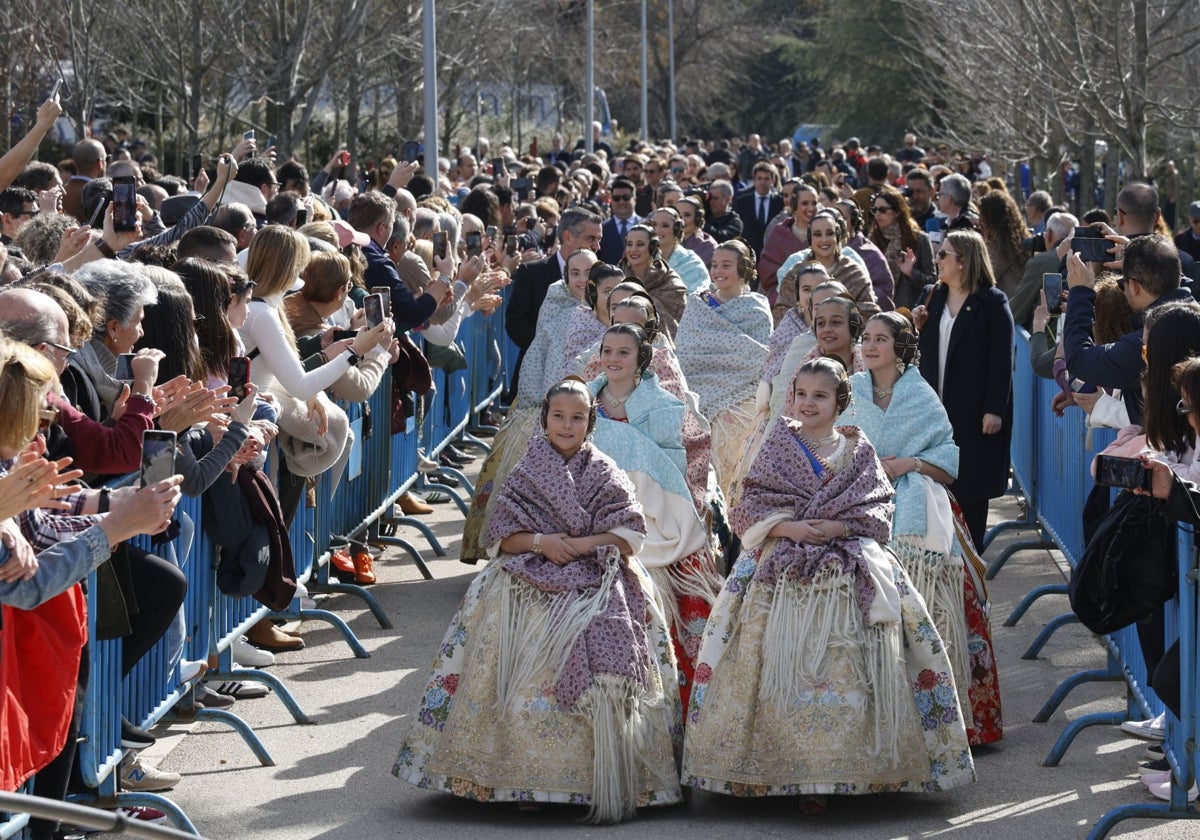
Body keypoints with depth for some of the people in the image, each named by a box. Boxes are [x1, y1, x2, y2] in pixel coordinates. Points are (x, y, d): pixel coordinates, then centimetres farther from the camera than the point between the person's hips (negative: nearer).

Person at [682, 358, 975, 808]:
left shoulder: (859, 451, 11)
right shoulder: (779, 445, 10)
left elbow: (877, 509, 5)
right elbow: (751, 505, 4)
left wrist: (839, 526, -13)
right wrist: (790, 527, -13)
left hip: (850, 567, 0)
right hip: (784, 567, 0)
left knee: (846, 668, -11)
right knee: (786, 665, -12)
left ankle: (844, 765, -5)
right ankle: (793, 768, -9)